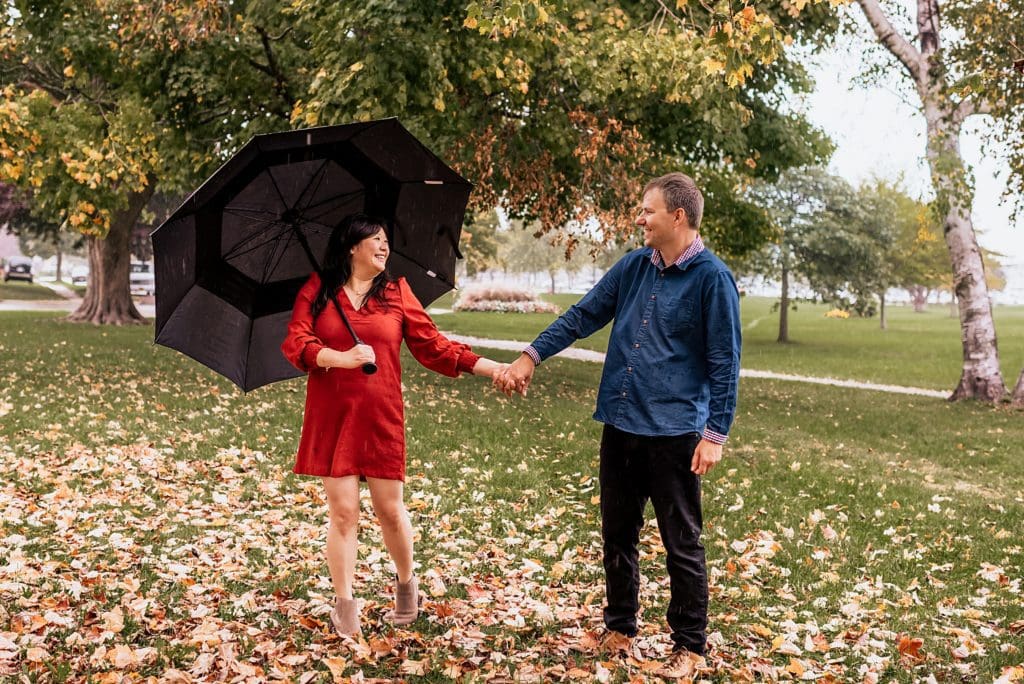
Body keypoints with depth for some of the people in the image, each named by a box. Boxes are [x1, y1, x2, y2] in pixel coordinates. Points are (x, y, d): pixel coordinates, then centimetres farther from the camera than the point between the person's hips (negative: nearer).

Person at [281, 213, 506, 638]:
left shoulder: (396, 292, 9)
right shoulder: (316, 290, 4)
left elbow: (433, 346, 7)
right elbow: (294, 342, -8)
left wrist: (491, 368, -2)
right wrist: (342, 358, -26)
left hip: (381, 416, 1)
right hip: (331, 416, -1)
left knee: (390, 508, 4)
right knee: (343, 511, 0)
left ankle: (406, 582, 31)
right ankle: (344, 607, 12)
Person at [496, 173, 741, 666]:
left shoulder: (711, 277, -10)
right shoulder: (633, 265, 7)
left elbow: (724, 363, -10)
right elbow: (583, 315, 12)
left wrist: (715, 435, -13)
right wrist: (530, 357, 5)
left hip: (674, 431, -6)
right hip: (620, 423, 6)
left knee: (682, 544, 5)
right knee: (617, 534, 16)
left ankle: (689, 645, 19)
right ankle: (619, 627, 32)